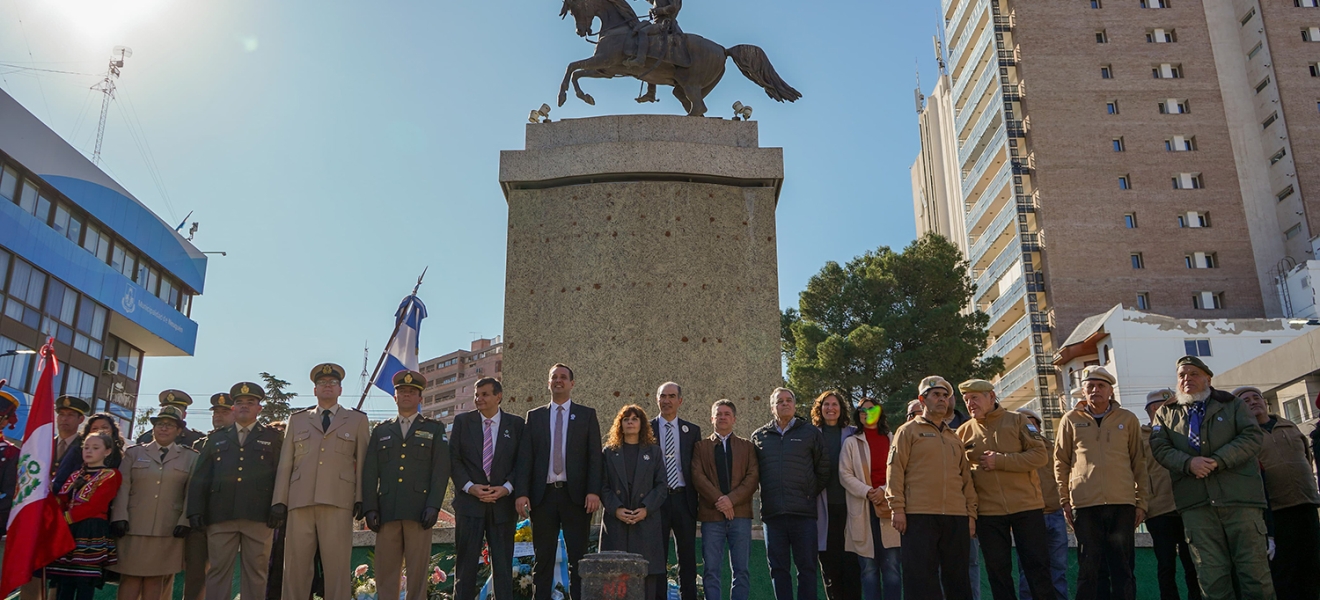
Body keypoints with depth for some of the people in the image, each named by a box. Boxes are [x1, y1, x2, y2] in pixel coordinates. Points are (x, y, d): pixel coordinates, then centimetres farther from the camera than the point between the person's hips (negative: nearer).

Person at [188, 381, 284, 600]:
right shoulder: (216, 438, 19)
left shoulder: (273, 438, 13)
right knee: (218, 570, 1)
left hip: (258, 516, -2)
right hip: (220, 515, 2)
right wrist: (195, 510, 1)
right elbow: (200, 477, 13)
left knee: (255, 572, 0)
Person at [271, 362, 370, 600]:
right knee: (295, 564, 0)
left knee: (338, 565, -5)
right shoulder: (297, 419, 20)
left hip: (338, 501, -2)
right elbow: (285, 463, 14)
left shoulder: (357, 419, 15)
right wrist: (279, 501, 5)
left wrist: (361, 499, 0)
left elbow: (363, 462, 9)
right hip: (300, 501, 2)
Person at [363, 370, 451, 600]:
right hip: (387, 511, 2)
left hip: (419, 511, -2)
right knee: (385, 572, 0)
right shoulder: (381, 431, 19)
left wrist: (433, 505, -8)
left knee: (418, 571, -2)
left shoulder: (434, 429, 13)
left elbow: (441, 470, 3)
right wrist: (370, 508, 1)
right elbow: (369, 472, 12)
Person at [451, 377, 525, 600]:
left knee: (503, 562, 4)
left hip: (503, 501, 0)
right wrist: (470, 487, -11)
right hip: (469, 500, 0)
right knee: (466, 561, 2)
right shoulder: (462, 421, 6)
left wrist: (507, 487, -11)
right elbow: (453, 458, 2)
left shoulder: (515, 424, 5)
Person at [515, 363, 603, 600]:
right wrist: (522, 492, -6)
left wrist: (594, 491, -11)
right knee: (543, 557, 5)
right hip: (543, 494, 1)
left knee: (578, 557, 1)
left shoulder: (587, 414, 8)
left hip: (575, 494, -1)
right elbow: (525, 457, 5)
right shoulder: (534, 416, 12)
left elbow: (594, 456, 1)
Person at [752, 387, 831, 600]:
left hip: (803, 512, -2)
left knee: (806, 566, 1)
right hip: (772, 513, 2)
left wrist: (811, 493, 6)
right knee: (778, 567, 5)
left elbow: (823, 469, 10)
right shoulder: (759, 436, 11)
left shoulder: (810, 432, 7)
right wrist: (766, 497, 8)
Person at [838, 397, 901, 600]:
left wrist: (884, 490, -12)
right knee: (868, 567, 2)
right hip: (863, 509, 0)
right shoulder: (851, 441, 9)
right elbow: (845, 474, 2)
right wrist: (867, 492, -12)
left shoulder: (892, 441, 11)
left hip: (889, 507, 0)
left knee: (892, 566, -2)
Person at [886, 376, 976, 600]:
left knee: (958, 578, 8)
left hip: (957, 517, 5)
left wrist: (971, 513, 10)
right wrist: (897, 508, -11)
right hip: (919, 516, -5)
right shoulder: (909, 431, 6)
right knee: (921, 579, -5)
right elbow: (895, 470, -2)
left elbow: (966, 477, 19)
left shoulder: (955, 438, 21)